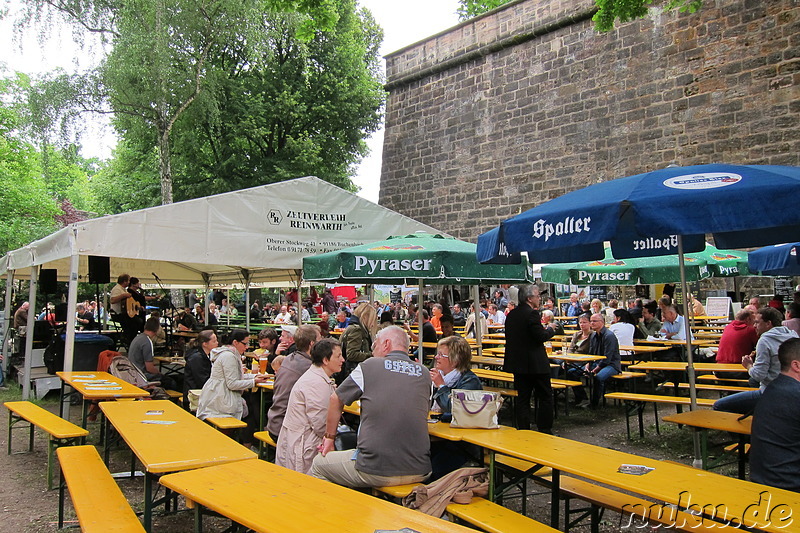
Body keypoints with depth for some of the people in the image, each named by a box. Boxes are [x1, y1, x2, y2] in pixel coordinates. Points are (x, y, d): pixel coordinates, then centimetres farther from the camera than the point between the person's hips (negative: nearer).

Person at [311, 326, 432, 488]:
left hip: (376, 472, -4)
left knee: (318, 464, 19)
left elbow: (336, 399, 12)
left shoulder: (369, 366, 0)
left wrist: (329, 437, 25)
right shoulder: (424, 373, 7)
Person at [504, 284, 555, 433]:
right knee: (545, 397, 6)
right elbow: (541, 336, -19)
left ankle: (523, 431, 13)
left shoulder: (511, 315, 7)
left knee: (522, 398, 10)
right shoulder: (532, 313, -16)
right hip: (535, 363, -7)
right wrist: (551, 330, 1)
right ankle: (544, 430, 10)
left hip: (518, 363, 7)